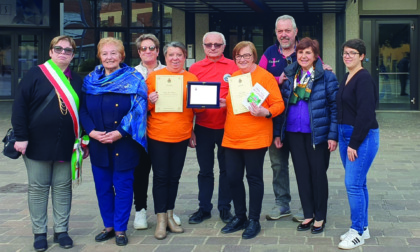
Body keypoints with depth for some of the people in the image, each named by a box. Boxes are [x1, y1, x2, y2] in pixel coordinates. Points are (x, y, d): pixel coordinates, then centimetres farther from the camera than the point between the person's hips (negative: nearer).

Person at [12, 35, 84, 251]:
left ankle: (61, 231, 18)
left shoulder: (77, 81, 9)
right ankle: (39, 233, 15)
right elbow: (20, 106, -7)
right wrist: (21, 136, -13)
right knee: (38, 189, 5)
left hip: (66, 146, 3)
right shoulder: (35, 75, -3)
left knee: (63, 188, 8)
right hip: (38, 144, -3)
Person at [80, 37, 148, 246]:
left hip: (124, 142, -3)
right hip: (98, 143, 4)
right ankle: (108, 226, 24)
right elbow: (83, 109, 5)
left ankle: (120, 229, 13)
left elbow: (138, 110, -11)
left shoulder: (134, 79, -3)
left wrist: (120, 133, -19)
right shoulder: (90, 80, 8)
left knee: (123, 186, 2)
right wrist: (91, 131, -11)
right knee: (102, 186, 10)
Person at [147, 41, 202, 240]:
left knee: (174, 177, 11)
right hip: (158, 135, -3)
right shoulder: (154, 76, -2)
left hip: (181, 135, 3)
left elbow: (198, 108, 11)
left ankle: (170, 216, 23)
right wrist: (150, 101, -19)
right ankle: (161, 220, 8)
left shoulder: (192, 78, 6)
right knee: (160, 177, 0)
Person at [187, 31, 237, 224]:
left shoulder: (233, 67, 0)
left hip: (226, 127, -1)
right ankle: (204, 208, 21)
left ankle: (225, 208, 21)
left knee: (226, 170, 9)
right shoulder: (195, 68, 3)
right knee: (205, 170, 11)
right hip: (203, 127, 1)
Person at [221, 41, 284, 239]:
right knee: (233, 178, 9)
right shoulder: (232, 77, 11)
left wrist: (266, 112, -26)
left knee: (254, 178, 3)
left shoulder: (265, 76, -6)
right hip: (231, 138, 6)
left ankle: (254, 221, 15)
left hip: (255, 138, -6)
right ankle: (239, 217, 25)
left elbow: (279, 104, -9)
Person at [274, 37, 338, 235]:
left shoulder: (326, 77, -5)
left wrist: (333, 135, -11)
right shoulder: (289, 76, 8)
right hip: (294, 133, 4)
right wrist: (277, 133, 8)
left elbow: (334, 107, -6)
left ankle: (320, 216, 18)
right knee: (301, 173, 9)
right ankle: (308, 214, 22)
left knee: (318, 173, 4)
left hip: (317, 134, -4)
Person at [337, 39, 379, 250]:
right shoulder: (347, 78, 13)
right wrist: (340, 137, 11)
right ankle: (362, 228, 22)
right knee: (358, 184, 13)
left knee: (353, 184, -8)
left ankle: (357, 232, 3)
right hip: (346, 134, 9)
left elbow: (365, 113, -19)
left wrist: (354, 143, -19)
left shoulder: (364, 79, -14)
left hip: (363, 137, -9)